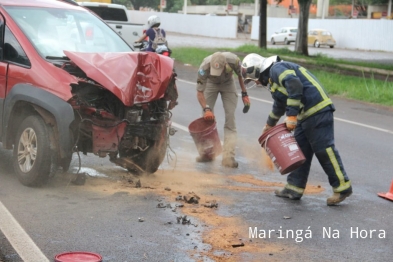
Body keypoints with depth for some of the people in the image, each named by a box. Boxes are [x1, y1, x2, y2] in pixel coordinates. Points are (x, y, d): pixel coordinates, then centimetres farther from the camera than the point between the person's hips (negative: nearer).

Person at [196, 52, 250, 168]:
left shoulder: (233, 60, -36)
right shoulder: (204, 67, -37)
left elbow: (240, 75, -12)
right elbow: (199, 92, -29)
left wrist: (244, 94, -8)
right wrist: (206, 109, -43)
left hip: (228, 84, 0)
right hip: (211, 84, 0)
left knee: (230, 118, -11)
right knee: (207, 117, -5)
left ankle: (228, 157, -15)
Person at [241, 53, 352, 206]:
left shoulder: (277, 69, -8)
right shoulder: (272, 78, 24)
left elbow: (294, 85, -25)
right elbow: (279, 106, 39)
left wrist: (292, 115, -23)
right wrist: (269, 125, 51)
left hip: (317, 110, -11)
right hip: (306, 115, 11)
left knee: (324, 149, -7)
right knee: (300, 150, 12)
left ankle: (342, 188, 0)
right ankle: (294, 189, 18)